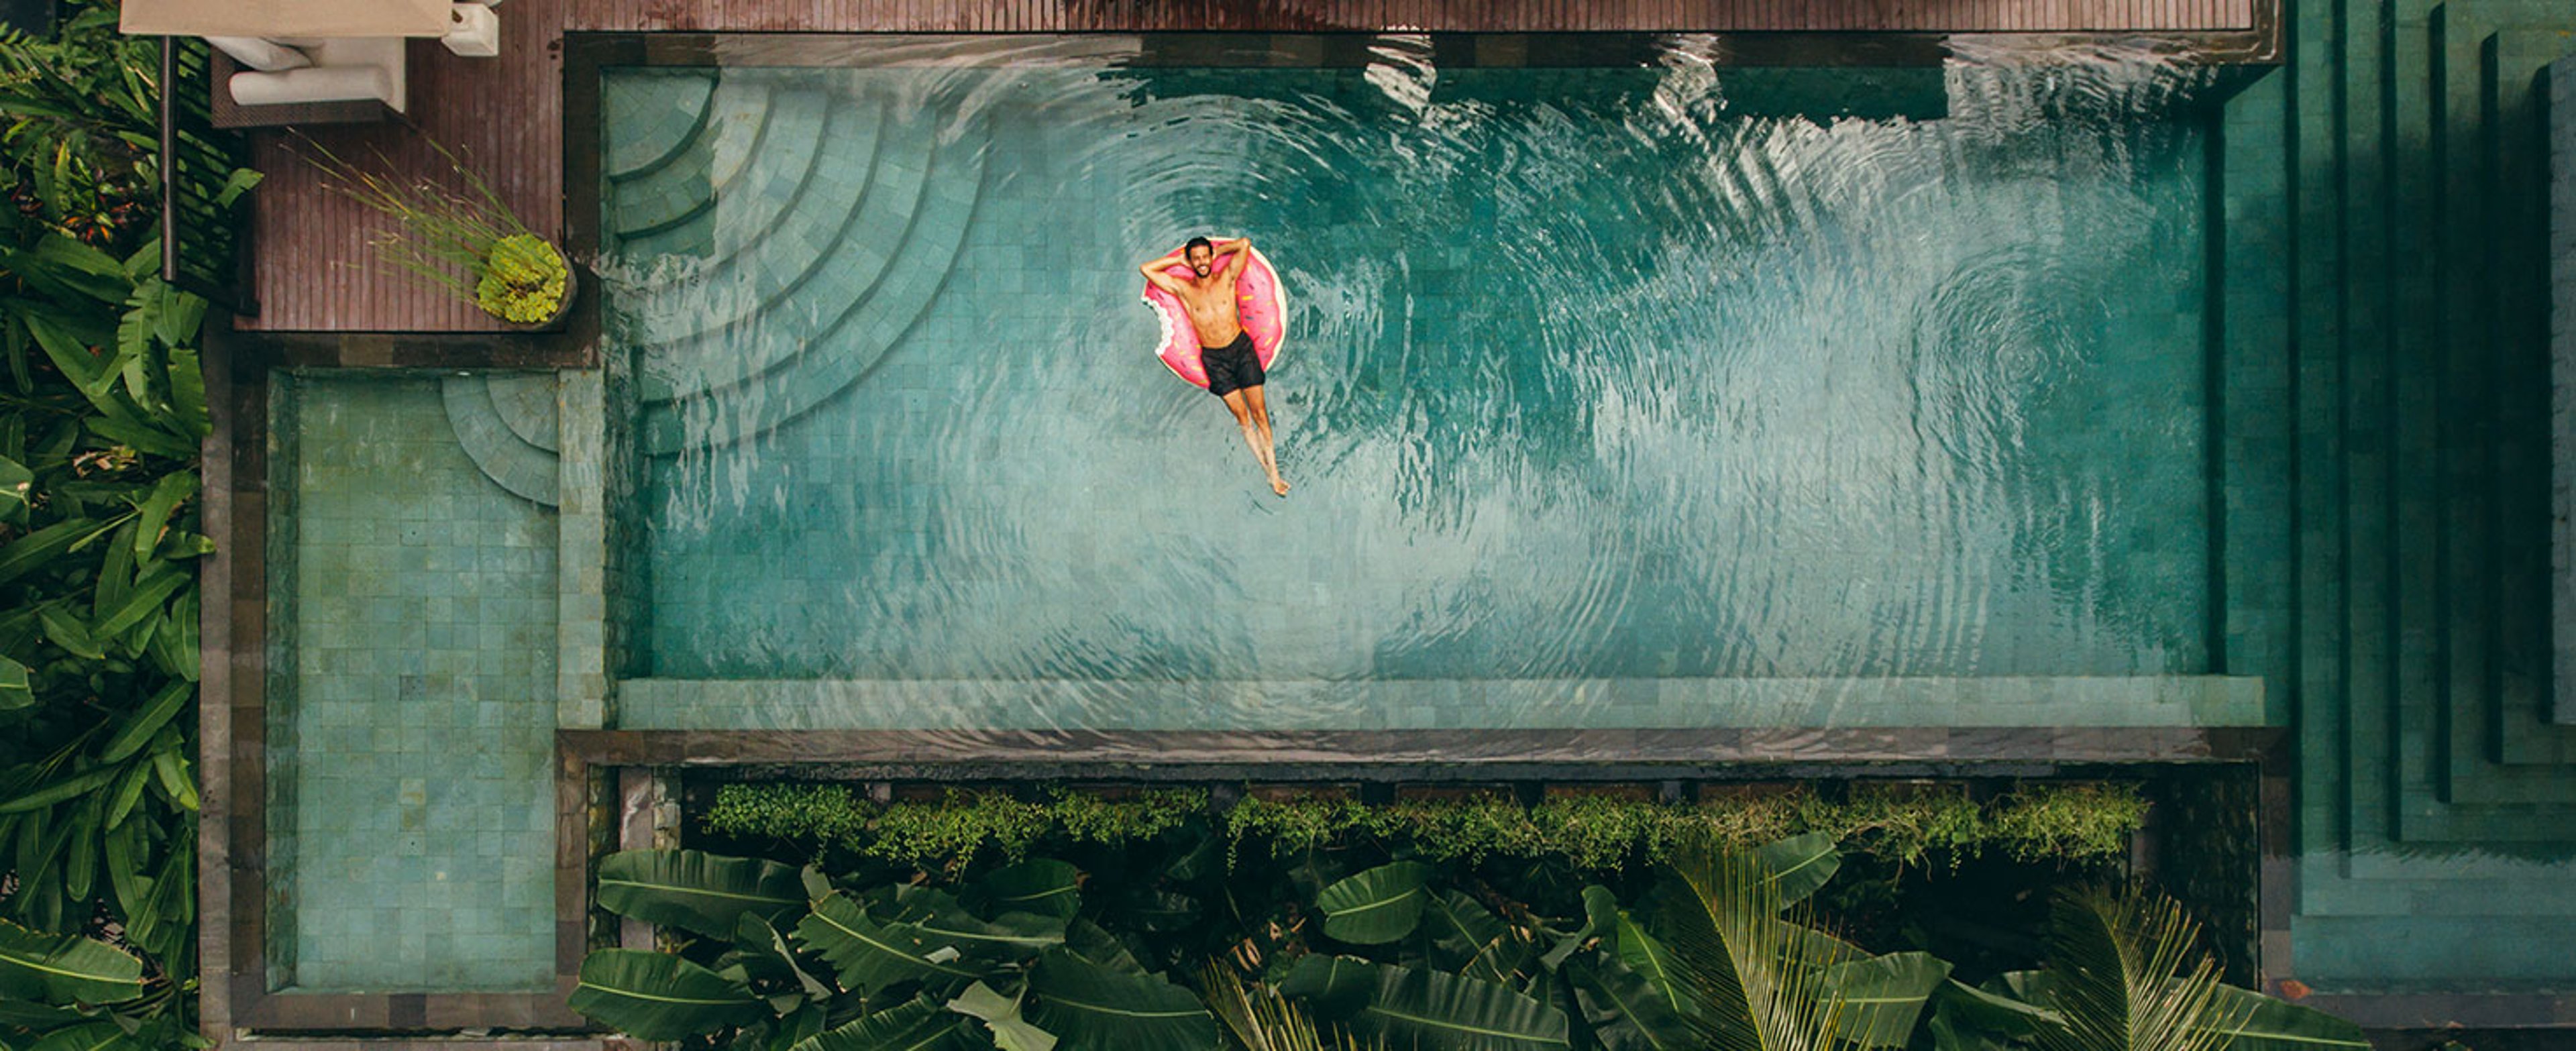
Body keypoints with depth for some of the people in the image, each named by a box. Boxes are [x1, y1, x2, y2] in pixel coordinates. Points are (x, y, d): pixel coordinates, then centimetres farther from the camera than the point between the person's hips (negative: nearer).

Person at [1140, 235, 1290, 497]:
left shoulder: (1226, 278, 0)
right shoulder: (1183, 289, 1)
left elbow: (1245, 244, -7)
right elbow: (1147, 269, 1)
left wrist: (1218, 251, 5)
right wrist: (1179, 259, 4)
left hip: (1241, 348, 0)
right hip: (1213, 358, 1)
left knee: (1260, 413, -2)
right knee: (1242, 418, 2)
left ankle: (1274, 471, 5)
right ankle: (1270, 474, 9)